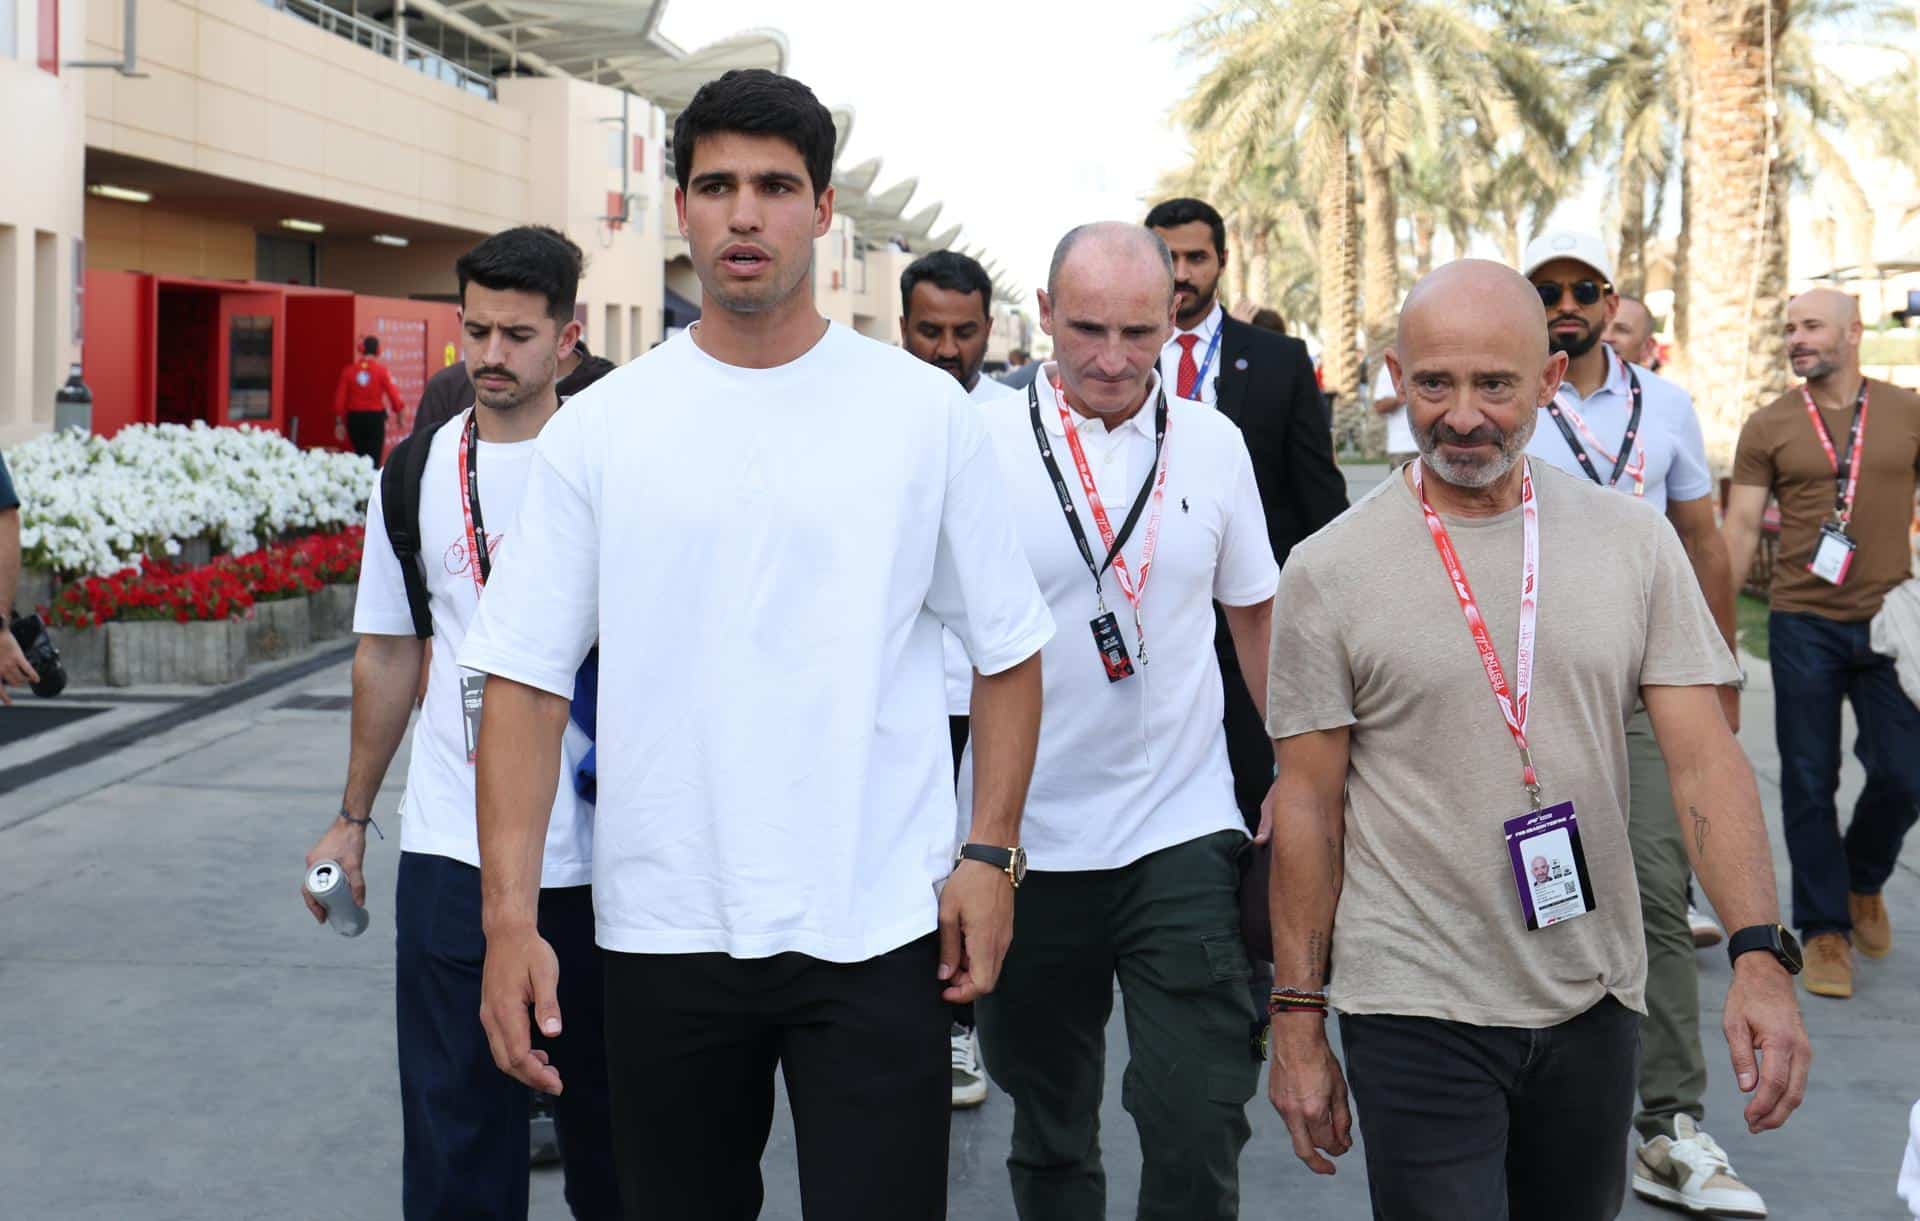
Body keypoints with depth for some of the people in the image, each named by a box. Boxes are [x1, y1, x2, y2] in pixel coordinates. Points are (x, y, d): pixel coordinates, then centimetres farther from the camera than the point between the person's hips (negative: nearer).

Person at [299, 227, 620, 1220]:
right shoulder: (416, 475, 5)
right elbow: (388, 655, 13)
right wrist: (351, 820, 13)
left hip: (597, 843, -2)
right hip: (450, 848, 2)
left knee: (602, 1099, 13)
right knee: (455, 1115, 4)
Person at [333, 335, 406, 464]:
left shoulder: (348, 370, -1)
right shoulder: (382, 370, -7)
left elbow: (339, 399, -1)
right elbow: (393, 395, -8)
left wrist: (339, 422, 5)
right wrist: (399, 413, 8)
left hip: (354, 419, 3)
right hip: (375, 418, -3)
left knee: (359, 455, 17)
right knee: (374, 459, -1)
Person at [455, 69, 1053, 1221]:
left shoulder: (925, 411, 0)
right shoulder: (599, 427, 1)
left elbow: (1008, 648, 5)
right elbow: (527, 678, 0)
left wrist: (991, 853, -3)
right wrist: (510, 914, -7)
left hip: (878, 930, -1)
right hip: (663, 936, 2)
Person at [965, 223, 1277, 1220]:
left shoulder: (1214, 444, 3)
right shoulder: (983, 444, -5)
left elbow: (1256, 612, 13)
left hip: (1181, 835, 1)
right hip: (1024, 838, 0)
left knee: (1198, 1129, -6)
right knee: (1048, 1131, 15)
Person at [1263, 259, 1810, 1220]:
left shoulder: (1634, 543, 0)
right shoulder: (1328, 571, -6)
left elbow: (1704, 758, -3)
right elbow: (1308, 803, -2)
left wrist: (1760, 956, -15)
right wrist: (1297, 1024, -2)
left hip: (1594, 1000, 3)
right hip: (1416, 1012, -3)